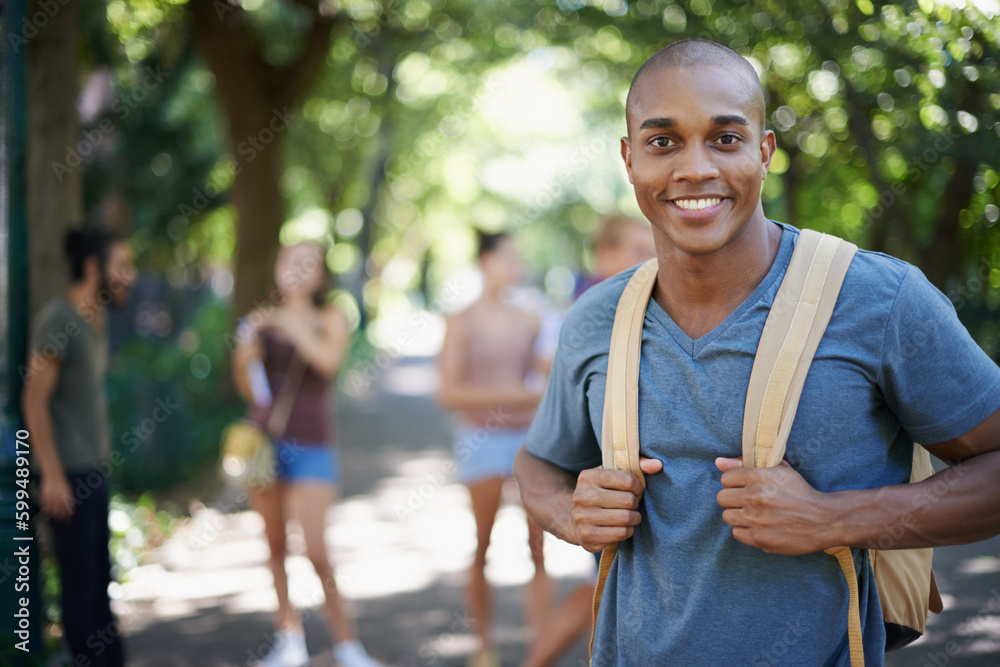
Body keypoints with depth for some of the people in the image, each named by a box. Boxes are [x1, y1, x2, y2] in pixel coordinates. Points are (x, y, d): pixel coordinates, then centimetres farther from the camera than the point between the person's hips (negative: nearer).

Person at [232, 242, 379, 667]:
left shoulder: (331, 320, 3)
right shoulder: (263, 320, 6)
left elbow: (329, 361, -18)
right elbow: (248, 389, 6)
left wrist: (292, 325, -20)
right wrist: (245, 354, -12)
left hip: (312, 446, -3)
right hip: (266, 438, 3)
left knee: (316, 551, -10)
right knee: (275, 544, 8)